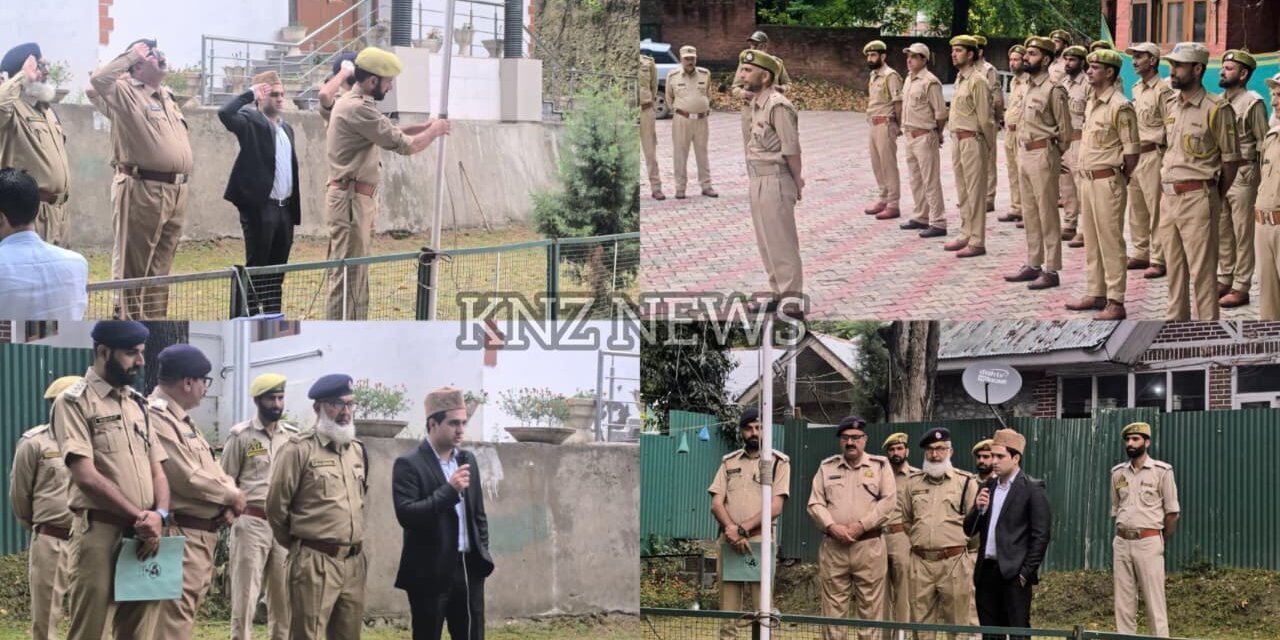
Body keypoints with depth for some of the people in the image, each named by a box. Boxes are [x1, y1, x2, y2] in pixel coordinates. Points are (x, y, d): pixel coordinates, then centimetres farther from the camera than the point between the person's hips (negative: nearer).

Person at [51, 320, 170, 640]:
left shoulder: (138, 404, 18)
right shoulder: (73, 402, -4)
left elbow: (157, 470, 15)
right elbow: (85, 475, -13)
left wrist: (158, 515, -5)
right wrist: (138, 515, -14)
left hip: (144, 536, 6)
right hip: (100, 533, -6)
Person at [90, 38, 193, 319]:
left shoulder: (167, 96, 19)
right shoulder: (125, 92, -6)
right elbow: (99, 78, -24)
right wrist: (132, 54, -16)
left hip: (176, 191, 8)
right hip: (141, 190, -8)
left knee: (160, 267, 13)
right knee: (133, 267, -3)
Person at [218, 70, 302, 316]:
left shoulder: (286, 129, 18)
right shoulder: (251, 122, -4)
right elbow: (225, 113, -25)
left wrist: (295, 206, 15)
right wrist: (250, 93, -16)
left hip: (285, 208, 7)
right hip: (260, 207, -7)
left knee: (278, 268, 10)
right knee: (256, 266, -3)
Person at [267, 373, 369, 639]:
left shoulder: (357, 450, 13)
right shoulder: (299, 449, -8)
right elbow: (276, 505, -5)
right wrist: (297, 543, 7)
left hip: (355, 561, 7)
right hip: (315, 561, -7)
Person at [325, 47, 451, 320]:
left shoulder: (354, 104, 16)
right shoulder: (358, 109, -18)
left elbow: (387, 133, 26)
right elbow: (405, 145, -18)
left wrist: (424, 127, 16)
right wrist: (433, 132, -1)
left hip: (359, 198, 11)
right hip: (351, 198, -11)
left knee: (358, 274, 15)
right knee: (348, 273, -10)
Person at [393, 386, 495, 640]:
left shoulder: (467, 460, 12)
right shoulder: (409, 465, -9)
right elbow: (407, 515, -20)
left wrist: (482, 554, 12)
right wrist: (449, 490, -22)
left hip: (468, 568, 6)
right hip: (430, 572, -6)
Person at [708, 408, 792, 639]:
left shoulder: (779, 462, 4)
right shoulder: (729, 462, 15)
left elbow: (775, 507, -6)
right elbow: (717, 503, 6)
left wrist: (742, 529, -15)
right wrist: (733, 532, -11)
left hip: (761, 542, -3)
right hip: (729, 542, 3)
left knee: (761, 610, -6)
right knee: (728, 610, 1)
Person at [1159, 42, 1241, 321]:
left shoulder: (1217, 109, -11)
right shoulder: (1171, 105, 11)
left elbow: (1230, 160, -7)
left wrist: (1214, 198, -4)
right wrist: (1164, 182, 11)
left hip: (1197, 196, -7)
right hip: (1168, 195, 7)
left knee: (1202, 270, -4)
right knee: (1174, 266, 16)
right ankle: (1176, 319, 27)